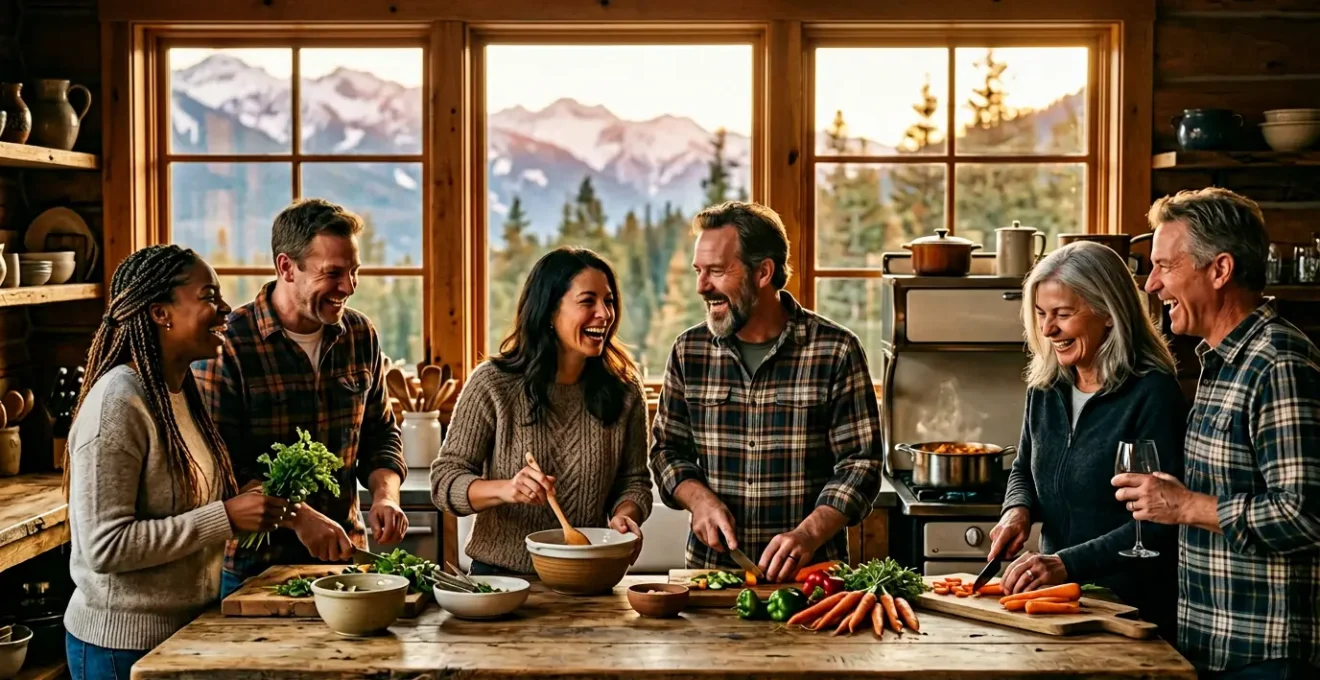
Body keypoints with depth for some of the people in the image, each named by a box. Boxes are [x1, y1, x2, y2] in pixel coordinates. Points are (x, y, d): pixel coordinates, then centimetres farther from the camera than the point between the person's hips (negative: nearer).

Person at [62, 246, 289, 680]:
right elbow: (105, 546, -24)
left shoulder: (182, 390, 6)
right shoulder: (117, 403, -20)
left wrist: (257, 506, 1)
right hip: (124, 643, -8)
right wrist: (226, 517, -24)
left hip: (188, 627, 8)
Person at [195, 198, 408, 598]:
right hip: (251, 565, -5)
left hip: (344, 555, 5)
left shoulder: (361, 336, 3)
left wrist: (385, 493, -7)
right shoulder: (226, 345, -14)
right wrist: (298, 517, -24)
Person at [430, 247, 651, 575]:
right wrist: (504, 490, -23)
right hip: (499, 574, -2)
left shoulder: (624, 392, 5)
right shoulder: (493, 384, -3)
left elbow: (634, 480, 13)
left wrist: (624, 515, -10)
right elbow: (444, 479, -4)